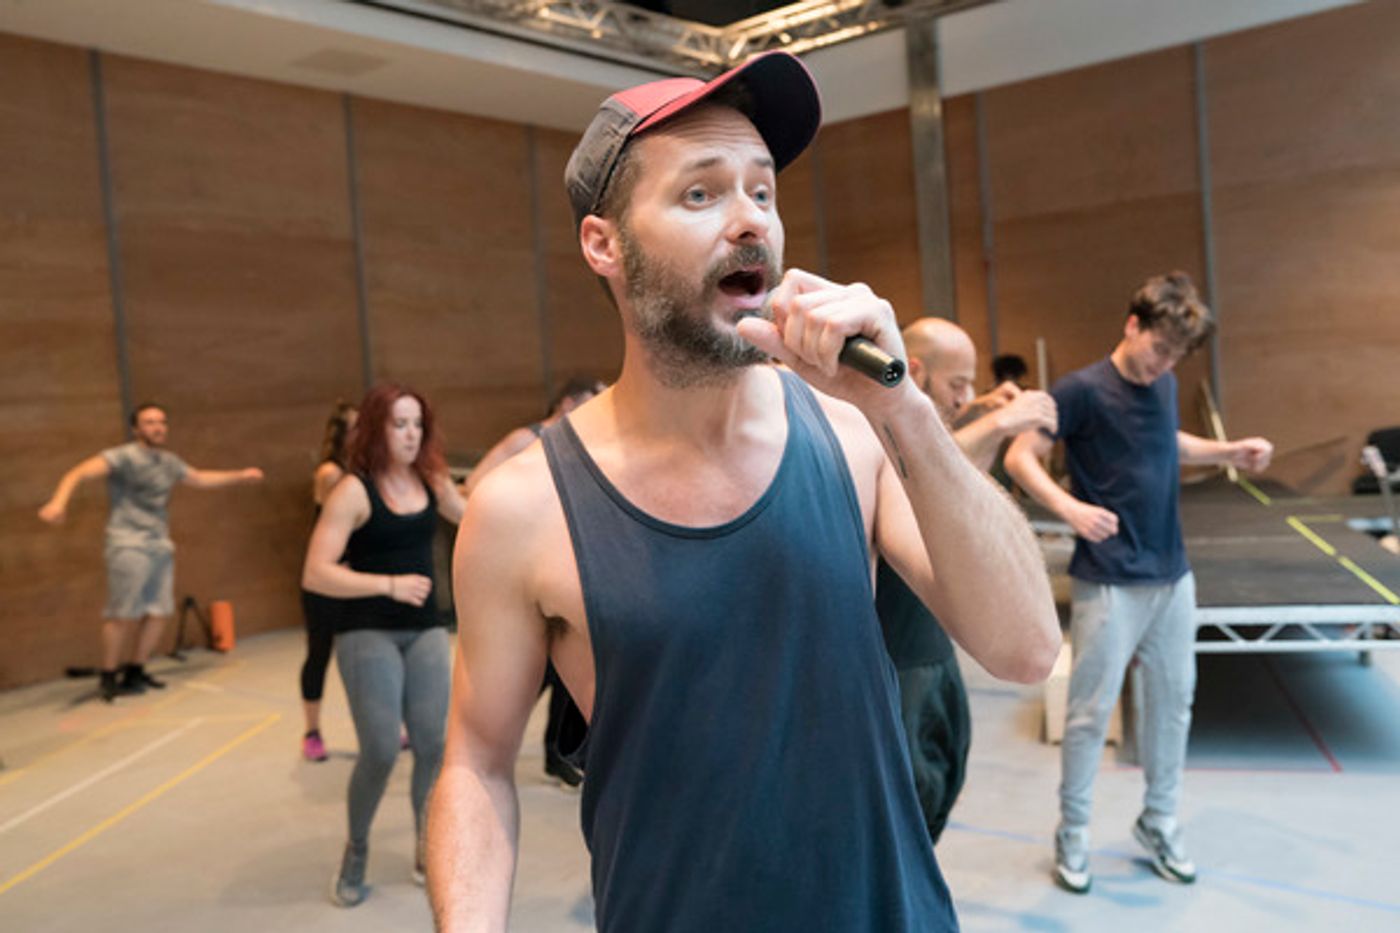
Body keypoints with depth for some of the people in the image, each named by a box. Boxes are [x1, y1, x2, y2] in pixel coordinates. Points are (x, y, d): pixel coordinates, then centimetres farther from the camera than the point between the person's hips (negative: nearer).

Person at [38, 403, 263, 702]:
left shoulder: (169, 462, 15)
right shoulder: (123, 457, -8)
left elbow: (200, 478, 32)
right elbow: (79, 473, -20)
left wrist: (241, 475, 34)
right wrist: (59, 500, -38)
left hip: (161, 546, 7)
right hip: (129, 546, -7)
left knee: (159, 613, 6)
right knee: (123, 615, -7)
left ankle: (135, 672, 23)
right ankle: (108, 677, 10)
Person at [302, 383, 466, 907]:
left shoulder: (430, 481, 4)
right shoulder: (354, 491, -13)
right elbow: (315, 575, -19)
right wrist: (389, 584, -27)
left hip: (425, 631, 5)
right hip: (367, 635, -5)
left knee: (432, 745, 1)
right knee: (380, 752, -7)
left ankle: (427, 852, 22)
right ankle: (356, 851, 21)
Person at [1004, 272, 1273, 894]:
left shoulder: (1163, 384, 9)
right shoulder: (1082, 390, -12)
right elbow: (1019, 457, -16)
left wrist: (1229, 452, 12)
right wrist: (1069, 507, -31)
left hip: (1172, 575, 7)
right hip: (1110, 582, -7)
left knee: (1173, 701, 15)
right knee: (1092, 711, 2)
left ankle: (1159, 823, 32)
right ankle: (1072, 836, 18)